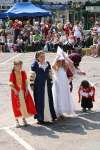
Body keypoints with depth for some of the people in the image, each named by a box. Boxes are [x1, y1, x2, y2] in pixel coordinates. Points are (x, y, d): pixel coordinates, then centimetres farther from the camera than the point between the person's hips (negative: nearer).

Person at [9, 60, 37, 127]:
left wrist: (26, 89, -6)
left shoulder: (23, 73, 1)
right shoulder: (12, 74, -8)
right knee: (16, 106, 4)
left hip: (23, 91, 3)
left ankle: (24, 119, 21)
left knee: (24, 104, 5)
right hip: (16, 92, -3)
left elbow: (26, 82, 4)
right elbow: (11, 84, -9)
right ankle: (17, 121, 16)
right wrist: (15, 90, -18)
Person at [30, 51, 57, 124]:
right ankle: (40, 118, 7)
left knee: (49, 100, 9)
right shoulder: (35, 65, -7)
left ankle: (50, 116, 20)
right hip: (38, 85, -5)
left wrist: (51, 83, 11)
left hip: (47, 85, 5)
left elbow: (50, 74, 13)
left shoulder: (47, 64, 8)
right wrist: (32, 85, -11)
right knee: (40, 101, 0)